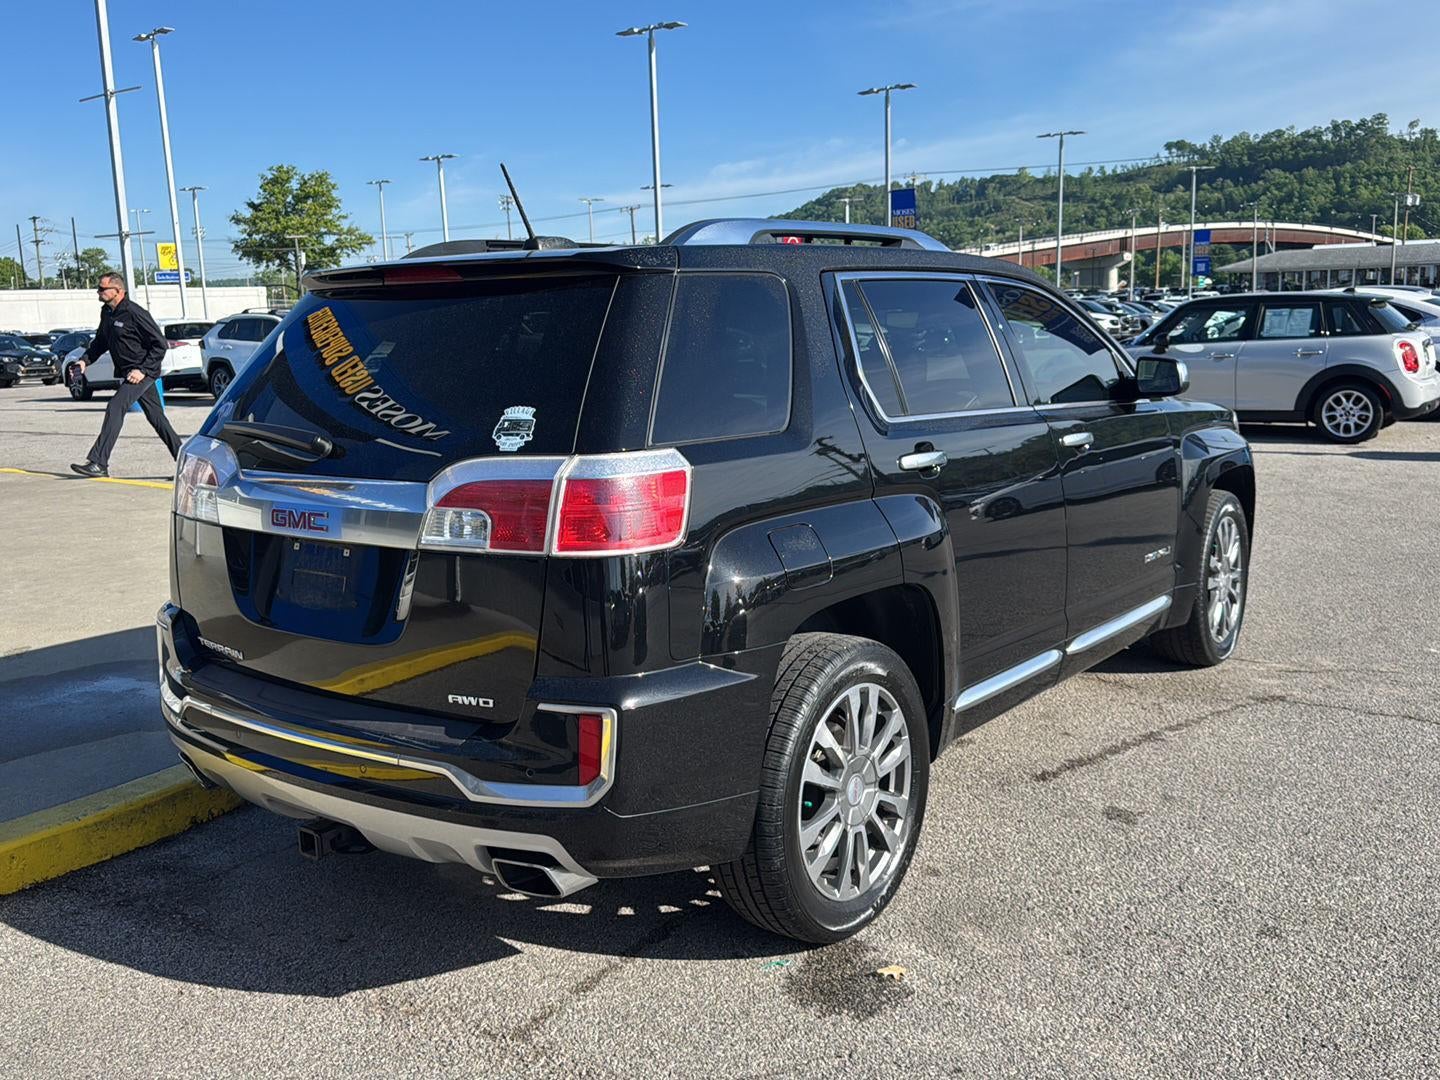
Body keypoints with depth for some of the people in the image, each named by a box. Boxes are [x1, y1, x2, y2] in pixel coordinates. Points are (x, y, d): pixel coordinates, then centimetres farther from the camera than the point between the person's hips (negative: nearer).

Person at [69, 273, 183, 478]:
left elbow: (160, 344, -16)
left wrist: (143, 370, -20)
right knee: (156, 416, 11)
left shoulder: (135, 313, -17)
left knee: (115, 409, -17)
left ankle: (98, 463, -18)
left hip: (143, 372, -9)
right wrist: (85, 360, 8)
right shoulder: (106, 313, 9)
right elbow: (100, 341, 24)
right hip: (127, 373, 9)